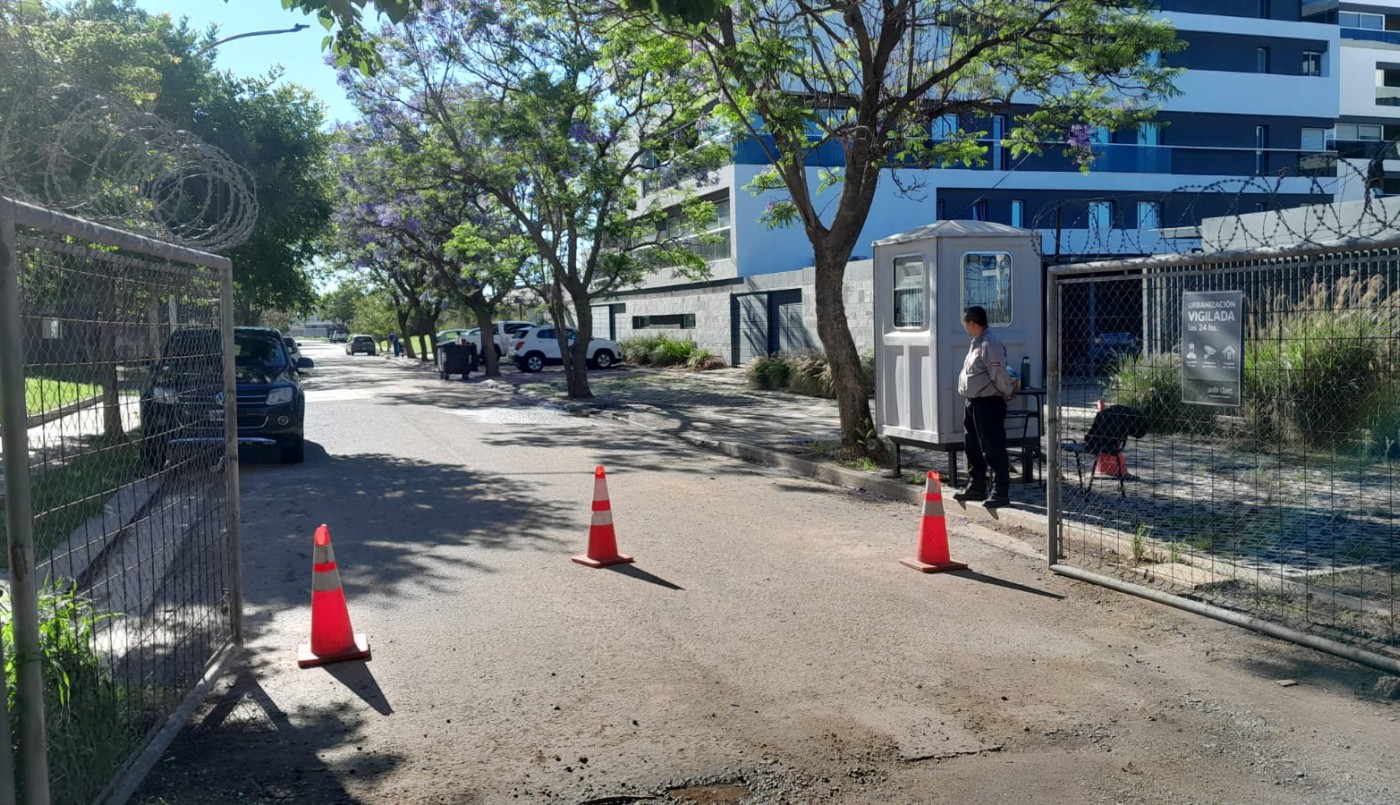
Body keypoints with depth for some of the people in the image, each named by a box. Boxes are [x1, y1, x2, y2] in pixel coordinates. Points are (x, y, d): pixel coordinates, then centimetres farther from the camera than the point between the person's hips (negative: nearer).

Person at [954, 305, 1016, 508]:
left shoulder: (990, 344, -19)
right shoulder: (976, 342, 13)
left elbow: (999, 375, -21)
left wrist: (1009, 394, -7)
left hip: (989, 404, -10)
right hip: (973, 403, 11)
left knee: (993, 449, -6)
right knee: (972, 447, 18)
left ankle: (1000, 493, -1)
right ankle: (976, 487, 30)